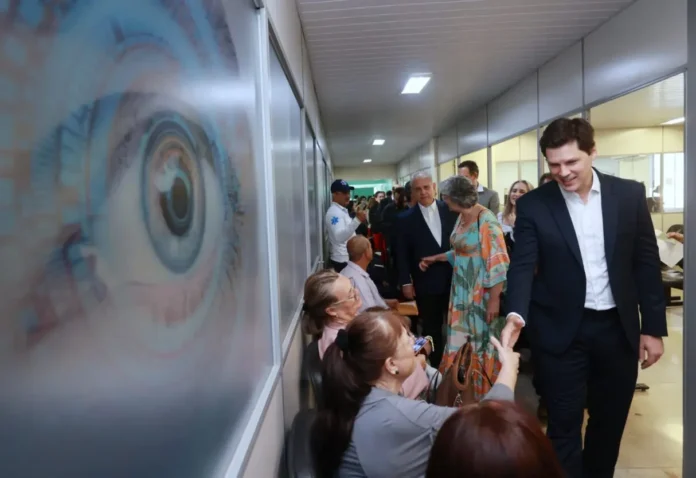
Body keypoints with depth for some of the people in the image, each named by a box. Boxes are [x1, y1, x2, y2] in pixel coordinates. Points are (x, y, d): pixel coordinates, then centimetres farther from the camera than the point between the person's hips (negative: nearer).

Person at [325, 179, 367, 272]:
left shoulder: (343, 210, 14)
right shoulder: (334, 212, -19)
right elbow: (340, 237, -36)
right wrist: (357, 220, -44)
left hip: (349, 257, 10)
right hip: (342, 260, -10)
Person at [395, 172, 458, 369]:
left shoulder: (450, 210, 1)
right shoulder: (405, 219, -4)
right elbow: (402, 254, -2)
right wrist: (405, 282, -5)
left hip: (454, 279, 2)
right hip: (426, 284, -1)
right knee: (432, 330, 11)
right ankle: (437, 367, 25)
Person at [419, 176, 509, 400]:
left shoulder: (486, 220, -18)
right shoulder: (461, 217, 7)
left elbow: (498, 261, -20)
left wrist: (494, 299, -22)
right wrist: (435, 258, 17)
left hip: (483, 293, -7)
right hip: (462, 292, 7)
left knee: (483, 343, 8)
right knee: (460, 343, 12)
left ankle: (487, 396, 27)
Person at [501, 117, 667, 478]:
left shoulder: (630, 194, 0)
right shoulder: (533, 205, -6)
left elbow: (647, 263, 3)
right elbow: (523, 266, -10)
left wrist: (653, 327, 3)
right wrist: (516, 314, -28)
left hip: (617, 327, 3)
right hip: (561, 330, -2)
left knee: (610, 420, 18)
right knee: (564, 425, 5)